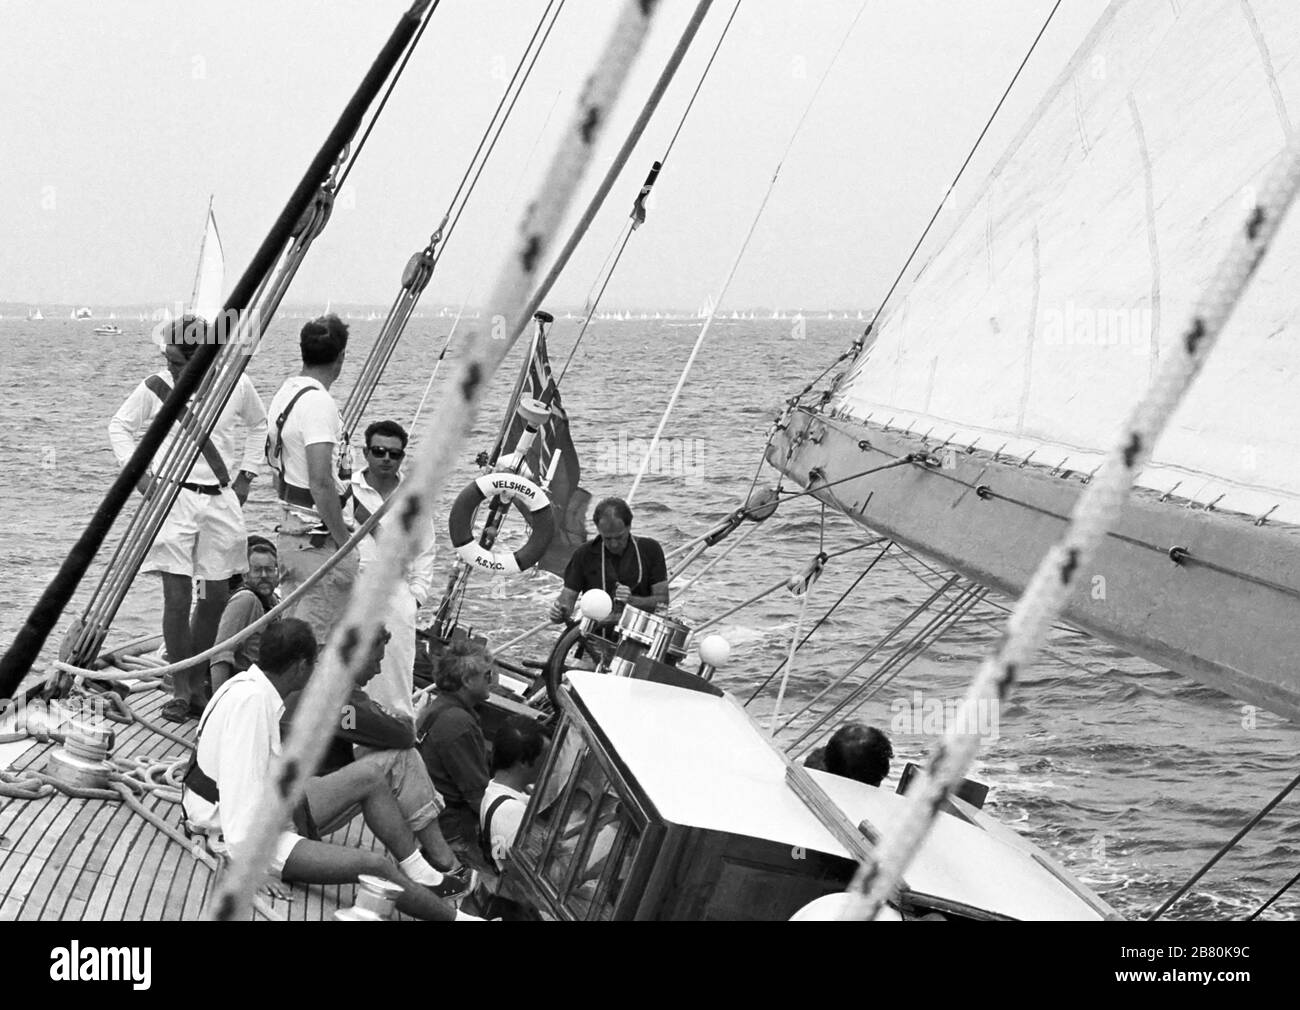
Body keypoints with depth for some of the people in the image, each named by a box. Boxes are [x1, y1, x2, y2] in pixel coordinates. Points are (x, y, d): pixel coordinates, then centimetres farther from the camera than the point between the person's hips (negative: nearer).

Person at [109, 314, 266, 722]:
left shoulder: (236, 385, -1)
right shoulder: (155, 387, -4)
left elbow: (258, 425, 19)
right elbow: (120, 426, 10)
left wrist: (246, 474, 11)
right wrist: (138, 473, -2)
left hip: (220, 500, 2)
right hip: (172, 497, -2)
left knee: (215, 597, 7)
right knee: (177, 598, -8)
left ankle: (198, 681, 22)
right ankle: (180, 691, -1)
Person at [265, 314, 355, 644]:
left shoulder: (284, 393, 10)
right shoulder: (318, 403, -19)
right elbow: (320, 483, -24)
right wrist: (345, 541, -17)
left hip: (289, 533, 9)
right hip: (319, 541, -9)